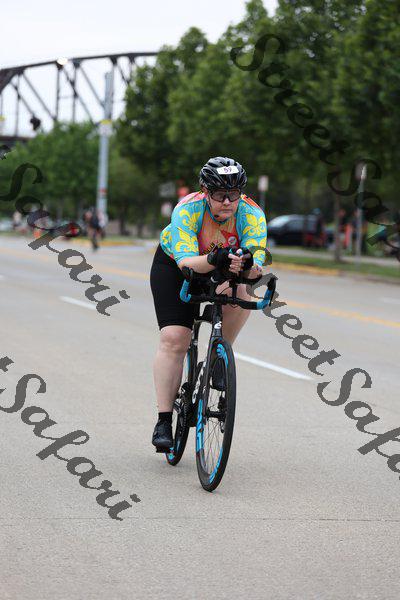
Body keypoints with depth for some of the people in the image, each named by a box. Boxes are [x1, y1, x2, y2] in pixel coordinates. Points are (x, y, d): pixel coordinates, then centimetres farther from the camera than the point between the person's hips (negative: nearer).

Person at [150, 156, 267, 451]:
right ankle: (164, 421, -11)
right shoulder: (187, 210, -33)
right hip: (174, 265, -2)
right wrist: (213, 261, -62)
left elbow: (257, 264, -38)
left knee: (240, 296, -32)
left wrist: (248, 266, -61)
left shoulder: (252, 215, -29)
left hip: (224, 270, 2)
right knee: (174, 339, -16)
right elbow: (186, 262, -42)